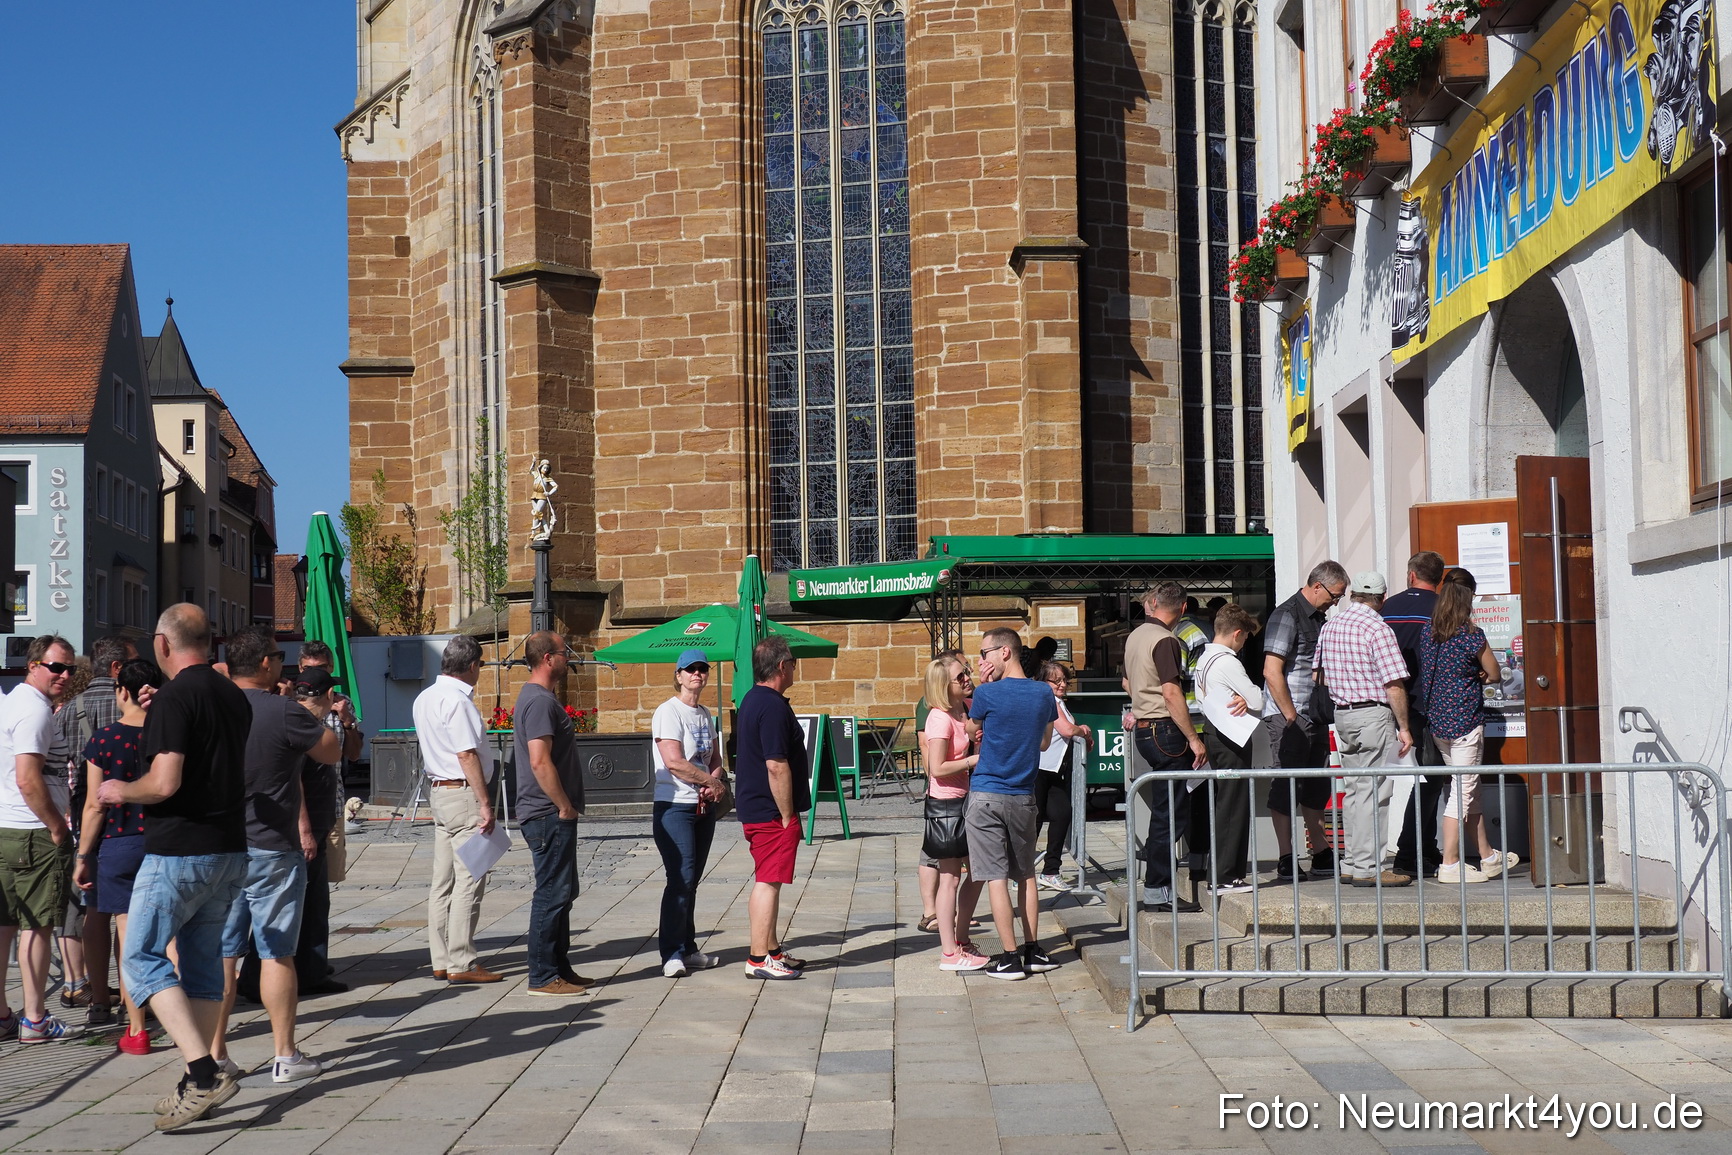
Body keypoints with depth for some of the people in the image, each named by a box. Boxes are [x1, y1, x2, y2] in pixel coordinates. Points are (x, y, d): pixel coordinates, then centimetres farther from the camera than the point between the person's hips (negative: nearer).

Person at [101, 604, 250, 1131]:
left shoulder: (173, 698, -15)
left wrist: (121, 791, -2)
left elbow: (164, 783, -23)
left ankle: (204, 1072, -14)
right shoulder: (234, 696, 10)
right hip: (230, 850, 8)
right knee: (202, 962, 13)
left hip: (178, 852, -8)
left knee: (141, 957, -2)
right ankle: (199, 1084, 15)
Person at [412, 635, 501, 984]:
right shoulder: (457, 701, -16)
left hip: (437, 792, 10)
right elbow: (467, 756, -19)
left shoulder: (424, 699, 13)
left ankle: (441, 961, 15)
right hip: (464, 794, -10)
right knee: (469, 881, -6)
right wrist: (485, 803, -17)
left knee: (443, 882, 11)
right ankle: (462, 964, -5)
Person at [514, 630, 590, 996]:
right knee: (552, 894, -6)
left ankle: (560, 968, 23)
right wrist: (565, 806, -18)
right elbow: (540, 762, -25)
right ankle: (543, 976, -2)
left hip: (553, 815, 11)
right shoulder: (540, 701, -17)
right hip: (550, 815, -11)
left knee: (562, 892, 16)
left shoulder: (534, 697, 17)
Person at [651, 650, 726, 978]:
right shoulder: (669, 712, -9)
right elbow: (674, 762, -19)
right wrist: (711, 781, -11)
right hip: (675, 807, -7)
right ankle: (671, 953, -5)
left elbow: (715, 760, 17)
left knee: (691, 880, 11)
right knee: (681, 879, -11)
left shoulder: (705, 715, 15)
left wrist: (716, 780, -5)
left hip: (704, 806, 7)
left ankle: (687, 949, 17)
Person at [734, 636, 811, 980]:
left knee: (766, 882, 16)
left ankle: (772, 950, 25)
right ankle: (759, 960, -3)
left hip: (753, 807, 10)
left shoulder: (752, 700, 14)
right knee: (769, 882, -6)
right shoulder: (773, 707, -19)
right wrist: (788, 816, -17)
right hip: (771, 811, -10)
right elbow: (776, 766, -24)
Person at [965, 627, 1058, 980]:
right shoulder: (1044, 693, 3)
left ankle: (1011, 957, -3)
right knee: (1026, 875, 16)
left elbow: (971, 732, 6)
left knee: (996, 877, -2)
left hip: (986, 795, -5)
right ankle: (1033, 951, 20)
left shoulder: (987, 693, -12)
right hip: (1023, 796, 5)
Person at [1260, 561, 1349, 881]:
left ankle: (1322, 855, 22)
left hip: (1315, 716, 9)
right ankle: (1286, 861, 0)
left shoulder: (1320, 618, 16)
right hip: (1287, 716, -9)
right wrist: (1291, 717, -17)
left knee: (1316, 786, 14)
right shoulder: (1287, 615, -12)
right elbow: (1272, 672, -19)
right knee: (1286, 786, -4)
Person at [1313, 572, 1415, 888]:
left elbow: (1319, 674, 15)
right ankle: (1366, 869, -3)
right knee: (1373, 793, -4)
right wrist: (1403, 727, -9)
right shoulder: (1377, 629, -13)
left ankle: (1353, 865, 17)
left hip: (1342, 714, 8)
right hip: (1374, 714, -7)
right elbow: (1394, 684, -15)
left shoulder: (1329, 625, 9)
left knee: (1355, 791, 14)